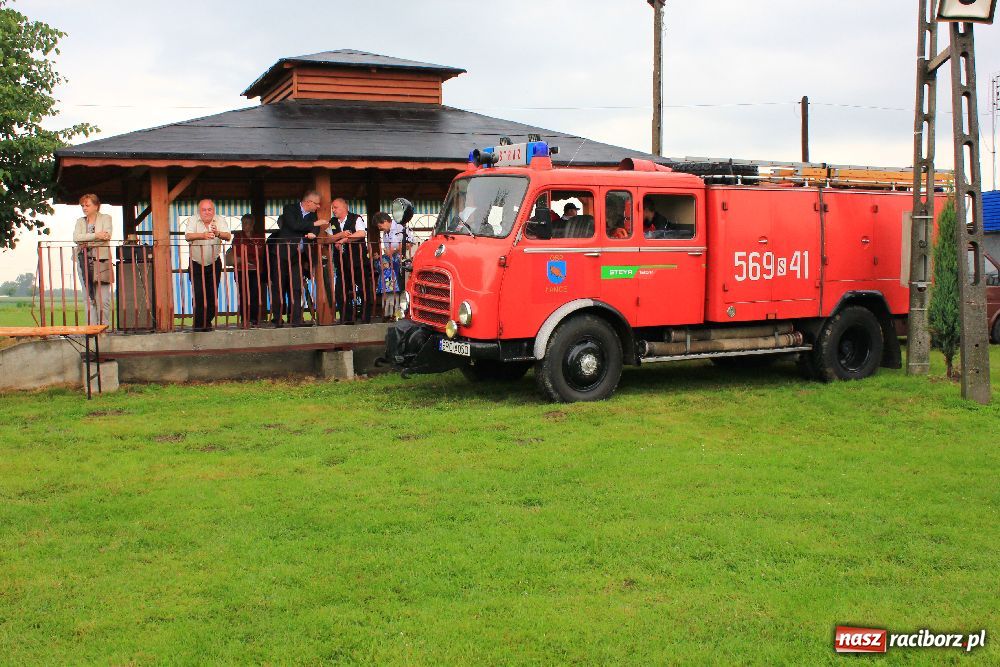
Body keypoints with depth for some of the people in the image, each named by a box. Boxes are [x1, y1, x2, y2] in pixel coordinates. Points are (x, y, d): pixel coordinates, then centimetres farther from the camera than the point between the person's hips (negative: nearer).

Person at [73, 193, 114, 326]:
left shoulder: (105, 218, 10)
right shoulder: (80, 222, 19)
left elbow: (107, 236, -8)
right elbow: (76, 238, -1)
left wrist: (87, 243, -6)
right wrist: (96, 235, -13)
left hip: (101, 261, -3)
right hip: (84, 262, 3)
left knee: (103, 299, -8)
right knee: (89, 298, 0)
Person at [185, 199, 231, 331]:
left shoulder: (220, 221, -4)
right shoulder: (193, 220, -7)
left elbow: (228, 236, -19)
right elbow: (188, 236, -24)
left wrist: (218, 233, -41)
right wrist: (203, 235, -42)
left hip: (214, 263, 1)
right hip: (196, 264, -1)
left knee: (212, 294, 1)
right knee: (198, 295, -8)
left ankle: (208, 321, 15)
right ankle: (198, 324, 0)